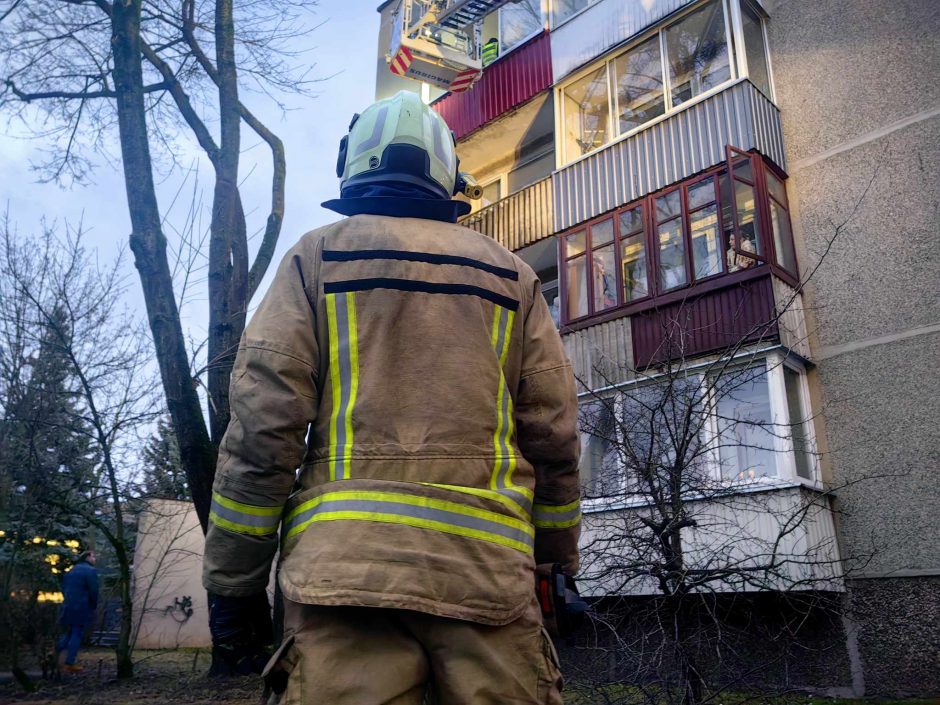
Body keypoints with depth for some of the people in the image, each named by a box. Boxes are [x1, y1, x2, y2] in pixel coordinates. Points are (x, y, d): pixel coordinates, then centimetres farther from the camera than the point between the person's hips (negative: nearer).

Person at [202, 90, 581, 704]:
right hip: (487, 571, 2)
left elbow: (263, 423, 0)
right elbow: (553, 432, 10)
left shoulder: (318, 256, 9)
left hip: (348, 562, -1)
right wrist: (558, 562, 19)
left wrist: (233, 580, 6)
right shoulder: (510, 274, 15)